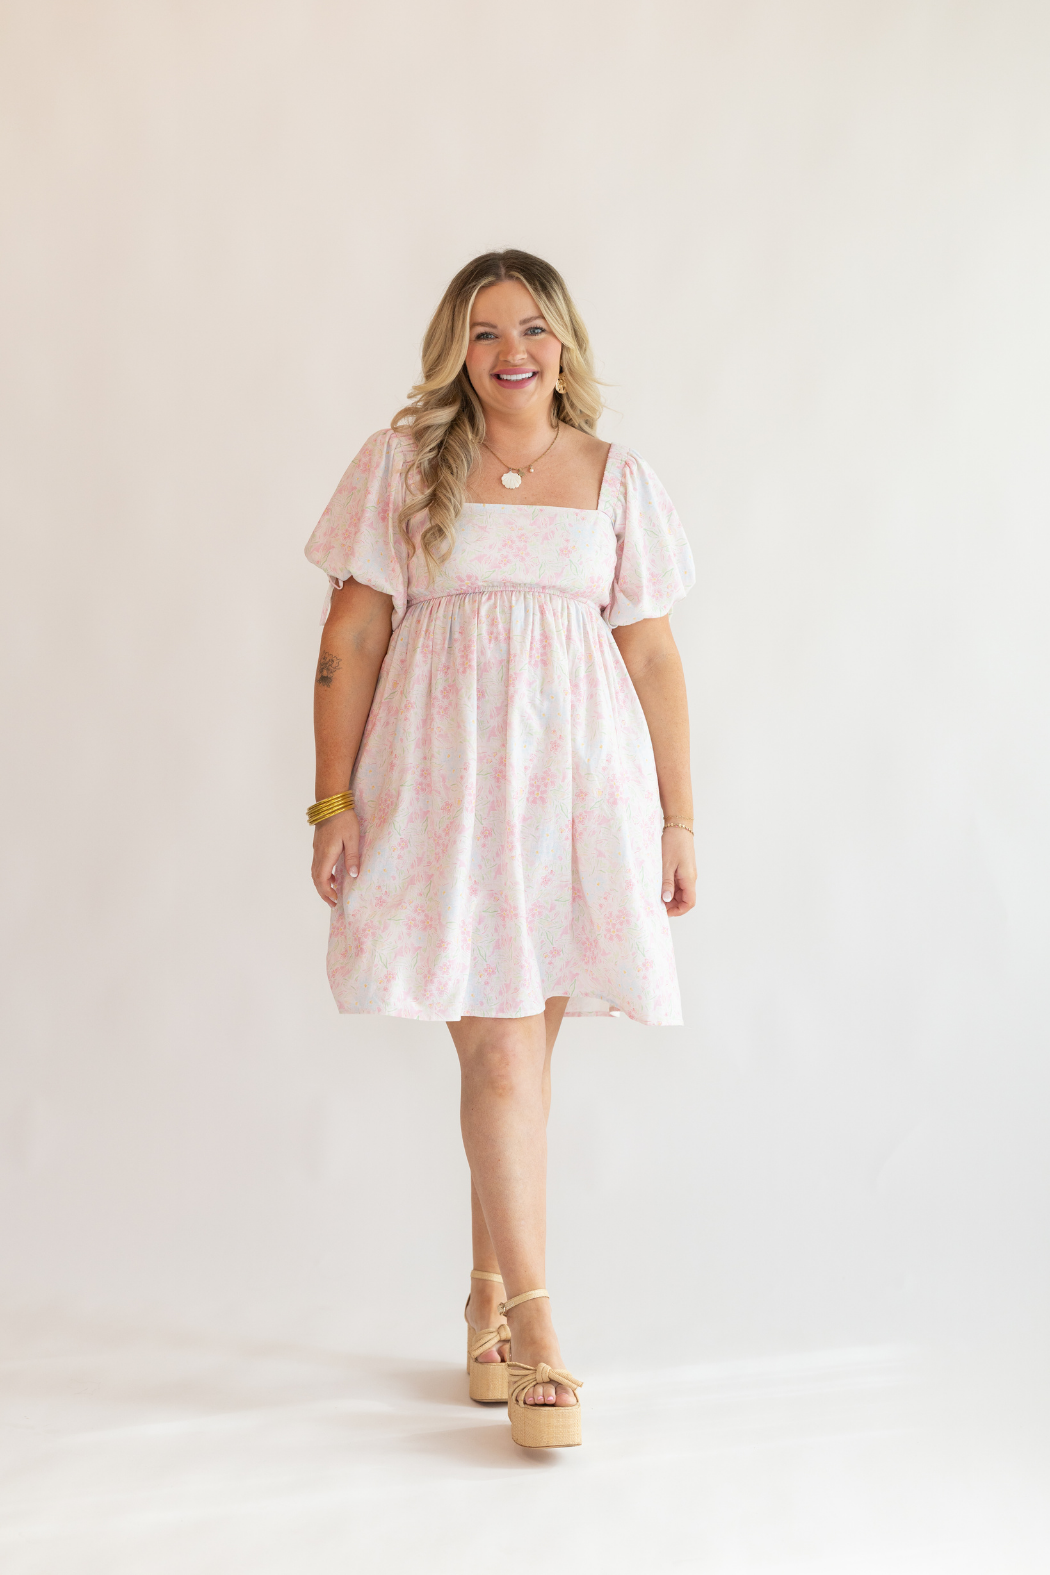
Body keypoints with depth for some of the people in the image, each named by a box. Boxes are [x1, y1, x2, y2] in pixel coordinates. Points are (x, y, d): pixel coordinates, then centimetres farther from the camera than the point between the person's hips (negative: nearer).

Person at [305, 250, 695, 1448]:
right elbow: (349, 641, 3)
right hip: (444, 779, -2)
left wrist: (678, 819, 6)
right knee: (499, 1050, -8)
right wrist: (334, 802, -4)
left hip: (578, 777, 2)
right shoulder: (402, 465, 5)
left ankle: (489, 1293, 24)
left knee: (522, 1044, 7)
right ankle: (533, 1328, -1)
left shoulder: (617, 479, 9)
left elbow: (653, 658, 9)